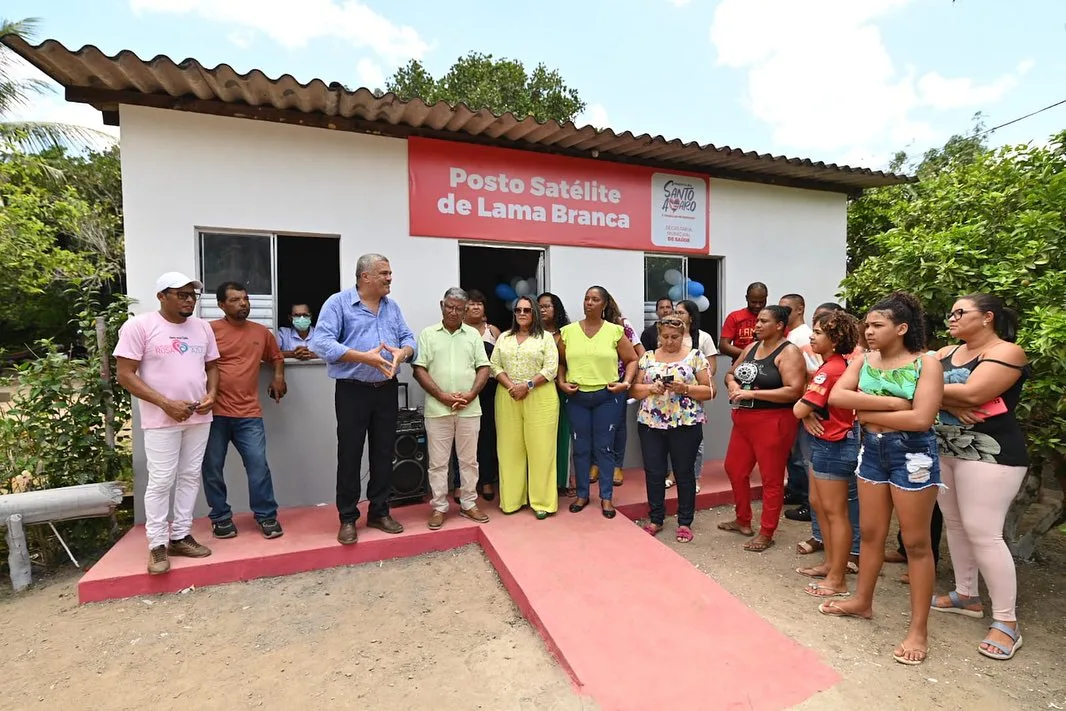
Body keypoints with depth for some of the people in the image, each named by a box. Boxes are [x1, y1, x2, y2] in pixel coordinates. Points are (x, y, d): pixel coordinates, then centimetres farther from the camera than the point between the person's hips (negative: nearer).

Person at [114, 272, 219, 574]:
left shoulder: (202, 327, 8)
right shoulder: (139, 326, -8)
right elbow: (125, 375, -10)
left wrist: (211, 394, -5)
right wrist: (166, 404, -18)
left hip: (199, 418, 5)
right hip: (161, 421, -5)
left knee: (190, 477, 10)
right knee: (161, 481, 1)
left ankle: (180, 536, 22)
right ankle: (157, 545, 15)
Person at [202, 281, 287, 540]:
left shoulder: (261, 332, 11)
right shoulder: (210, 330, -2)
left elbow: (276, 356, 26)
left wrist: (279, 377, 9)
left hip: (249, 413, 2)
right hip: (215, 412, -2)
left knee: (258, 466, 0)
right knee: (213, 468, 8)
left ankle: (266, 516, 13)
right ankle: (220, 518, 25)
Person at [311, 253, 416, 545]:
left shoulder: (392, 306, 11)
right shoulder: (338, 302, -7)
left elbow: (408, 338, 8)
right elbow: (322, 342, -17)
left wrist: (402, 352, -16)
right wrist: (365, 357, -25)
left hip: (387, 390, 5)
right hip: (352, 391, -5)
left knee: (384, 453, 11)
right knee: (350, 455, 4)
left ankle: (379, 512, 25)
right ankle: (348, 518, 19)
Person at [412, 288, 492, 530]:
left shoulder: (473, 334, 8)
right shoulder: (428, 334, 3)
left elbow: (483, 368, 5)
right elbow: (419, 369, -3)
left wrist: (471, 394, -10)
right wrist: (442, 396, -12)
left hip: (469, 409, 2)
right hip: (437, 409, -1)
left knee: (469, 460, 11)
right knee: (438, 462, 7)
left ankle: (469, 504, 24)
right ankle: (439, 507, 20)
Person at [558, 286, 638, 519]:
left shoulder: (615, 331, -1)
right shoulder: (568, 331, 3)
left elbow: (632, 360, 4)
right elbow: (560, 362, 9)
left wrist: (626, 382, -8)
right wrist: (562, 383, -6)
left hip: (606, 396, -1)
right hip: (576, 396, 2)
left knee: (604, 447, 7)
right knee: (581, 447, 11)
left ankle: (606, 497, 21)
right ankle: (582, 494, 27)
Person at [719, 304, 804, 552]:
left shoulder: (788, 352, -12)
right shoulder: (751, 347, 11)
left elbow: (794, 391, -22)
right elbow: (731, 373, 19)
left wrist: (752, 393, -22)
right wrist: (732, 383, -5)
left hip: (772, 422, -8)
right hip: (743, 420, 8)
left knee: (771, 479, 4)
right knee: (734, 469, 16)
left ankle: (766, 533, 18)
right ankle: (743, 521, 35)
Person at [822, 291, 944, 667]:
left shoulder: (926, 364, -11)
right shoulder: (863, 360, 3)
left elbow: (921, 419, -21)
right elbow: (836, 396, -11)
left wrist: (868, 413, -12)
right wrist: (889, 401, -18)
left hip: (912, 454, -5)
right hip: (872, 451, 5)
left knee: (916, 542, 6)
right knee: (870, 533, 17)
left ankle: (919, 629, 19)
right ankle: (862, 601, 34)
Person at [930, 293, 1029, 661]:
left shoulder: (1007, 352, -8)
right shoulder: (945, 353, 12)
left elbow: (972, 394, -22)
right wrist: (950, 403, -16)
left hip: (989, 451, -7)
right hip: (944, 448, 7)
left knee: (982, 532, -7)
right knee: (954, 524, 13)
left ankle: (1007, 622, 6)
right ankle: (966, 595, 28)